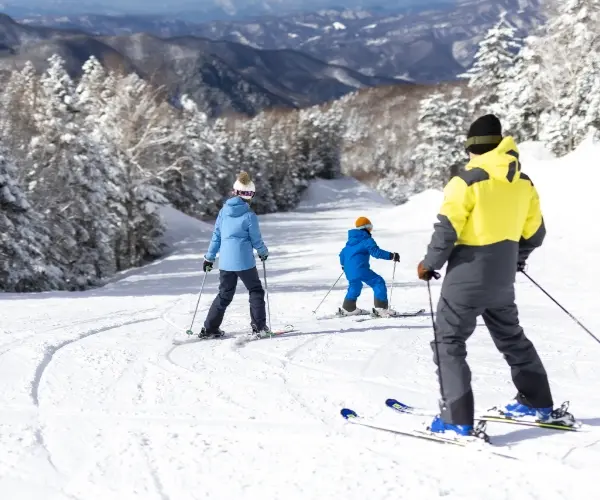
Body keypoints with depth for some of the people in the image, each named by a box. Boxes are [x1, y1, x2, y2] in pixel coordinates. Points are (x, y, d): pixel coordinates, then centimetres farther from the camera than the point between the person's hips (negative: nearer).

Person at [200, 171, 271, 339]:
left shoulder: (224, 211, 2)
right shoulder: (249, 216, -12)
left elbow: (216, 236, 7)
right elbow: (256, 240, -2)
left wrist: (209, 258, 14)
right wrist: (264, 252, 18)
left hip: (225, 262, 5)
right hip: (244, 262, -5)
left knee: (224, 295, 15)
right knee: (256, 292, 11)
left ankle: (209, 328, 12)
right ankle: (259, 327, 6)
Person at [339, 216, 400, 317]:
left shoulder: (350, 240, 20)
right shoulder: (367, 240, -5)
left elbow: (343, 253, 28)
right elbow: (376, 252, -19)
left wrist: (344, 265, 46)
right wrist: (391, 256, -17)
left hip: (349, 270, 9)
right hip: (360, 269, -9)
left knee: (354, 286, 31)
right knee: (378, 283, -6)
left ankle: (347, 309, 41)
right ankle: (381, 308, -16)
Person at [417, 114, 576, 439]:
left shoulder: (467, 181, -16)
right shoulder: (523, 182, 4)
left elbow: (447, 230, -17)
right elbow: (534, 232, 12)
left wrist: (430, 264, -2)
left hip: (467, 276, -6)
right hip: (502, 278, 6)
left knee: (448, 342, 2)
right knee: (511, 338, 23)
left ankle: (458, 421, -5)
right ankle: (538, 404, 34)